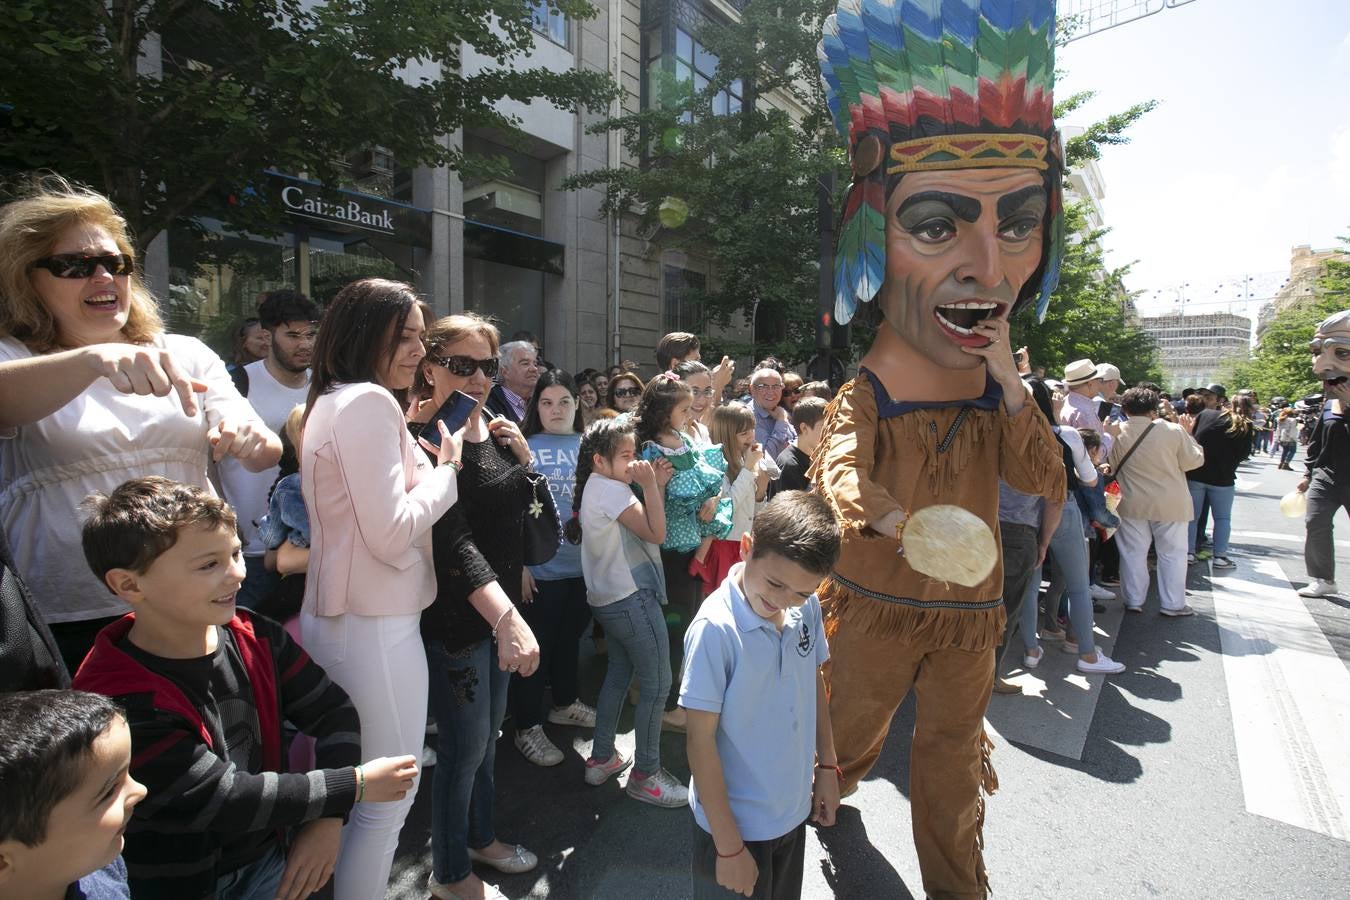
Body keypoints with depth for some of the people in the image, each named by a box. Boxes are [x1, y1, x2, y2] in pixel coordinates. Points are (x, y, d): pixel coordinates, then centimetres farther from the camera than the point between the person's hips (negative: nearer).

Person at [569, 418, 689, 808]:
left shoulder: (599, 487, 11)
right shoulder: (609, 489, -18)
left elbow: (644, 527, 10)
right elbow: (656, 533, -20)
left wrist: (657, 486, 2)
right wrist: (649, 485, -17)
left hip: (610, 597, 10)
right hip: (631, 598, -10)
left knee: (618, 674, 20)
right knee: (657, 684, -1)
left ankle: (601, 758, 31)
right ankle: (645, 774, 11)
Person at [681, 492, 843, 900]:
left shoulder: (807, 607, -11)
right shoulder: (715, 627, -28)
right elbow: (700, 740, -21)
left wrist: (827, 765, 9)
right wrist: (729, 845, -15)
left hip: (794, 810, 6)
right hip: (736, 822, -6)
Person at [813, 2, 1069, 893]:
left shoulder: (998, 393, -1)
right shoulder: (862, 398, -17)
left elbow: (1050, 485, -6)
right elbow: (840, 477, -30)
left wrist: (1010, 384, -17)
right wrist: (911, 529, -48)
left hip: (970, 611, 4)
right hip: (876, 606, -3)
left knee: (952, 763, 19)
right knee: (851, 735, 17)